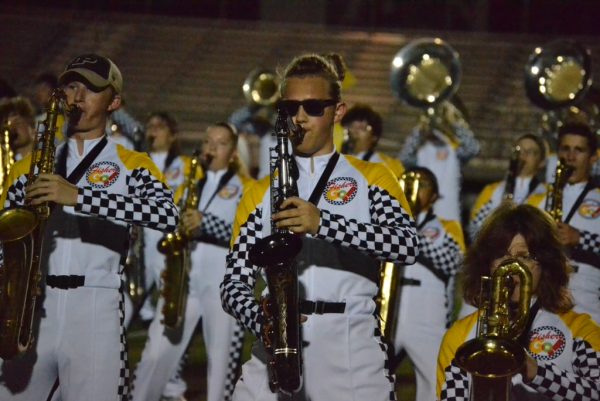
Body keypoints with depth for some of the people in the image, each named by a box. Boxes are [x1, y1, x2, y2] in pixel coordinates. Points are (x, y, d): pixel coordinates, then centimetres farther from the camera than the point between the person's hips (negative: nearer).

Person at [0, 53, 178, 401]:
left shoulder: (131, 165, 10)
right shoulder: (31, 166, 20)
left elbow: (168, 214, -10)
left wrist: (78, 196, -18)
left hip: (95, 309, -3)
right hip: (29, 307, 3)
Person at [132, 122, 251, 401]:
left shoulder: (245, 188, 6)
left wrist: (205, 222, -21)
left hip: (224, 281, -4)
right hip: (182, 277, 4)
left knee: (222, 360, -3)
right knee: (155, 354, -3)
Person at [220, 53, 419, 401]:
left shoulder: (371, 178, 11)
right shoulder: (260, 193, 18)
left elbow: (408, 245, -8)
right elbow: (235, 282, 10)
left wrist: (323, 223, -21)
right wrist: (262, 321, -12)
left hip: (354, 354, -2)